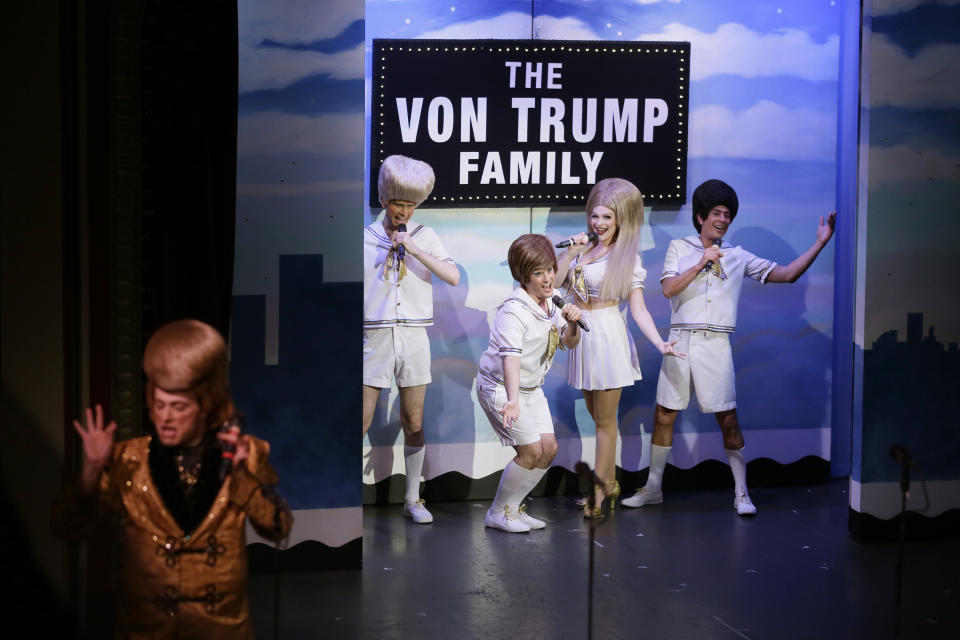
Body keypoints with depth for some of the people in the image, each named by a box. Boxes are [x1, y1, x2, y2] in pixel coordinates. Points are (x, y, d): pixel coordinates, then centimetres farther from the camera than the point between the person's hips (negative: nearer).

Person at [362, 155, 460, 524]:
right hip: (375, 337, -1)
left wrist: (415, 250, -12)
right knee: (361, 421, -6)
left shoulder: (425, 237, 7)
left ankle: (412, 500, 15)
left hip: (414, 337, 2)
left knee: (414, 423, 5)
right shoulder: (364, 239, 3)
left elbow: (453, 277, -5)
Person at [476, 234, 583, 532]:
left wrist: (572, 324, -17)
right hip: (500, 387, -8)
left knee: (549, 448, 6)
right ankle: (497, 513, 5)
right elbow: (510, 356, -40)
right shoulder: (513, 311, -27)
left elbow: (569, 343, 7)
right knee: (532, 450, -12)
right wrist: (512, 400, -53)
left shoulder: (551, 301, -1)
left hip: (531, 388, 9)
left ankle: (513, 507, 20)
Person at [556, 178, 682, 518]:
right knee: (596, 414, 15)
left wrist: (660, 343, -23)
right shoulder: (585, 248, 6)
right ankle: (609, 482, 27)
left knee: (604, 420, 2)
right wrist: (570, 253, -8)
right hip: (583, 334, 6)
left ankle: (599, 493, 9)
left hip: (608, 337, -6)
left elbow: (638, 309, -11)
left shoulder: (626, 258, -8)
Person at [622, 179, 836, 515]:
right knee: (664, 414, 4)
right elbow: (668, 288, -3)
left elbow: (786, 274, 6)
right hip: (680, 340, 1)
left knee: (728, 418, -3)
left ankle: (741, 493, 5)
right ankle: (653, 487, 16)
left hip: (716, 345, -1)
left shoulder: (738, 257, 11)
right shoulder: (679, 248, 10)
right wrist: (701, 264, -11)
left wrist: (820, 243, 0)